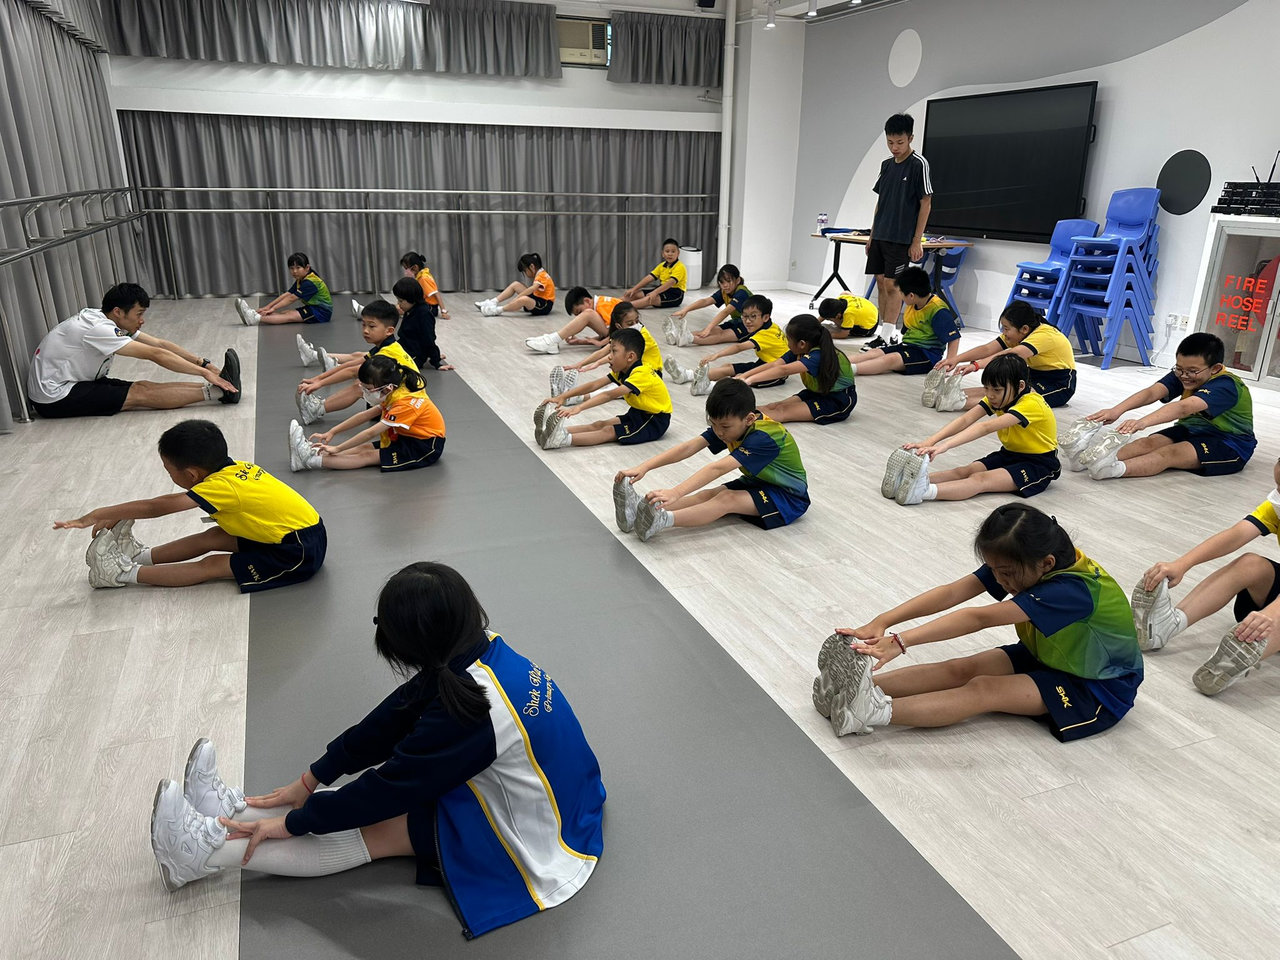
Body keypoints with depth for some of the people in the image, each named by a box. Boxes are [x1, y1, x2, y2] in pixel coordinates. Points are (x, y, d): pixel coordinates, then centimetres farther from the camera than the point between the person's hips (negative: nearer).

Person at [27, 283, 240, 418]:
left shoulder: (112, 322, 3)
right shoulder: (98, 328, -25)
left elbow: (160, 344, 1)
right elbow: (155, 355, -27)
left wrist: (205, 364, -6)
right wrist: (205, 373, -27)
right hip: (54, 398, -9)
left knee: (144, 386, -9)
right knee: (140, 394, -20)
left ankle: (217, 388, -18)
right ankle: (216, 391, -28)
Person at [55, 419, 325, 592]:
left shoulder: (223, 486, -18)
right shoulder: (236, 467, 5)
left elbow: (159, 507, -17)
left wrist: (99, 514, -9)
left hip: (300, 552, -9)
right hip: (298, 531, 9)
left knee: (213, 566, -8)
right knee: (213, 537, 11)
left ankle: (125, 572, 2)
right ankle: (141, 556, 20)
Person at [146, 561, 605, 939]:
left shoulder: (468, 710, -33)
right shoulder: (485, 654, -8)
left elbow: (389, 789, -21)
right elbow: (390, 722, 0)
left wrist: (291, 823, -7)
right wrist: (310, 780, 7)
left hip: (536, 848, -7)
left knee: (379, 824, -5)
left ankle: (208, 850, 5)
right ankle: (235, 812, 13)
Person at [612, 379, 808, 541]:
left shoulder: (763, 438, -31)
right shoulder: (728, 424, -9)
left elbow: (718, 468, -43)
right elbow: (689, 447, -18)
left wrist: (676, 493, -52)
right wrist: (644, 467, -30)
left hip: (789, 496, -7)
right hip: (757, 483, 7)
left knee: (726, 499, -30)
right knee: (709, 494, -19)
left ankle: (662, 520, -49)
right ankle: (643, 508, -38)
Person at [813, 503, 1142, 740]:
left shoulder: (1072, 589, -35)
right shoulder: (1019, 563, -12)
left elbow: (979, 618, -43)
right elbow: (952, 592, -22)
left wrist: (901, 641, -47)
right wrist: (882, 622, -33)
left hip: (1099, 687, -7)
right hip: (1046, 656, 7)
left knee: (984, 690, -27)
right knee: (962, 668, -18)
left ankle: (873, 711, -42)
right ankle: (860, 684, -32)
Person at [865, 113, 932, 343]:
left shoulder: (919, 164, -9)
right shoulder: (887, 165, 11)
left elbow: (926, 203, -10)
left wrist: (917, 241, -13)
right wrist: (872, 235, 14)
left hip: (901, 238, -7)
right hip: (880, 236, 7)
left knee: (892, 285, -7)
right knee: (881, 283, 8)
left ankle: (887, 338, -4)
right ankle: (885, 334, 15)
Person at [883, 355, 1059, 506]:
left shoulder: (1031, 404, -26)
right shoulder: (998, 397, -4)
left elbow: (986, 427, -41)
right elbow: (965, 420, -19)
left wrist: (945, 446, -52)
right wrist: (928, 443, -34)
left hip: (1039, 463, -7)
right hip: (1010, 454, 7)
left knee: (982, 479, -31)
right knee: (965, 471, -20)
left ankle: (923, 492, -55)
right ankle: (908, 479, -41)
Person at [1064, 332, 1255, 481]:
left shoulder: (1225, 385, -26)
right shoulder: (1181, 374, -6)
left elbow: (1184, 407, -44)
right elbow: (1152, 393, -24)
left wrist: (1143, 422, -60)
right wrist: (1117, 410, -43)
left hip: (1230, 443, -6)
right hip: (1192, 429, 6)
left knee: (1170, 452, -32)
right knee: (1150, 442, -23)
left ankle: (1111, 468, -58)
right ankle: (1087, 457, -46)